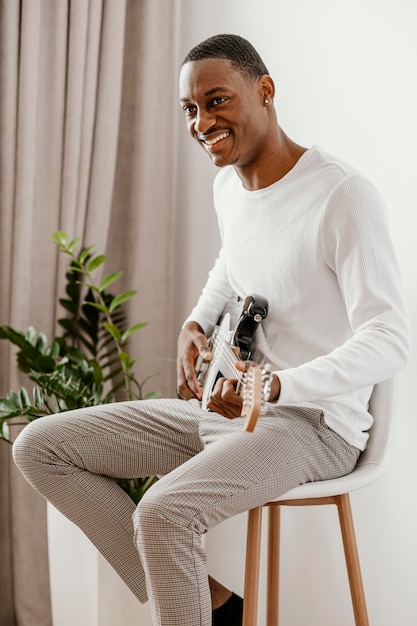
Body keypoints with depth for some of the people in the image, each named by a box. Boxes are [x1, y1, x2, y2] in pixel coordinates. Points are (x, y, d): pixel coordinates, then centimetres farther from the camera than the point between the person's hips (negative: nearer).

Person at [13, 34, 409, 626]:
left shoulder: (343, 194, -19)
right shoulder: (228, 184, 8)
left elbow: (388, 339, -24)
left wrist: (275, 387, -38)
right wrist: (195, 325, 10)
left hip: (314, 420, -9)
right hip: (223, 403, 9)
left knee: (162, 514, -35)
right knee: (40, 447, 0)